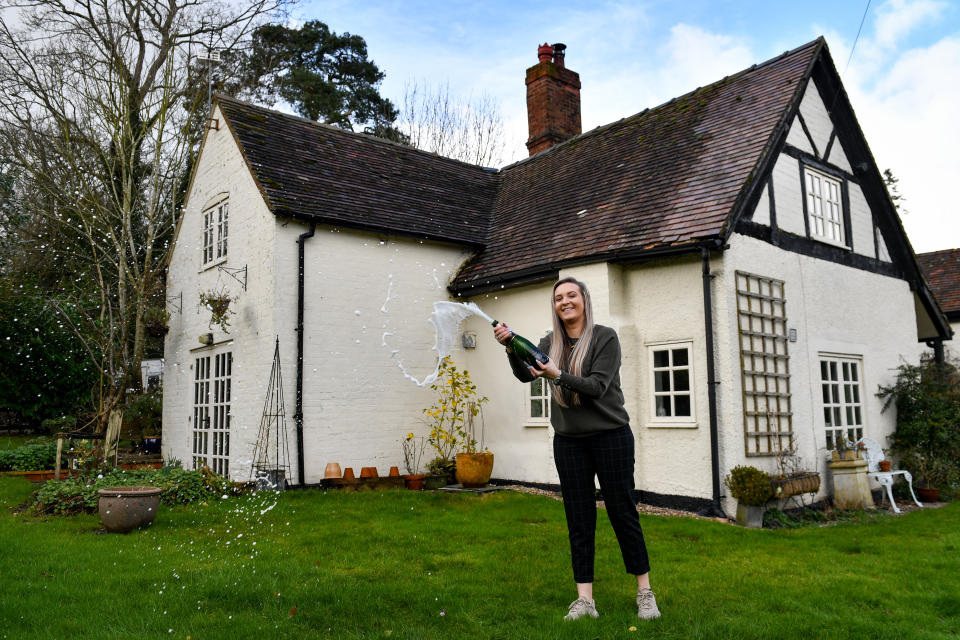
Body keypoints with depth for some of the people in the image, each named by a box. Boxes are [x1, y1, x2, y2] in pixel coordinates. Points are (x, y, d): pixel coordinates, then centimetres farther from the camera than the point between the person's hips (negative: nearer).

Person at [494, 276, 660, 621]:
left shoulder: (605, 337, -6)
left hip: (610, 435, -4)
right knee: (579, 519, 5)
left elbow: (598, 386, -16)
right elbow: (526, 375, -3)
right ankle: (584, 600, 11)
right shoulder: (551, 343, 8)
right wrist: (511, 349, -21)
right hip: (569, 440, 4)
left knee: (622, 511, 2)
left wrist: (558, 375, -28)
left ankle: (645, 592, 18)